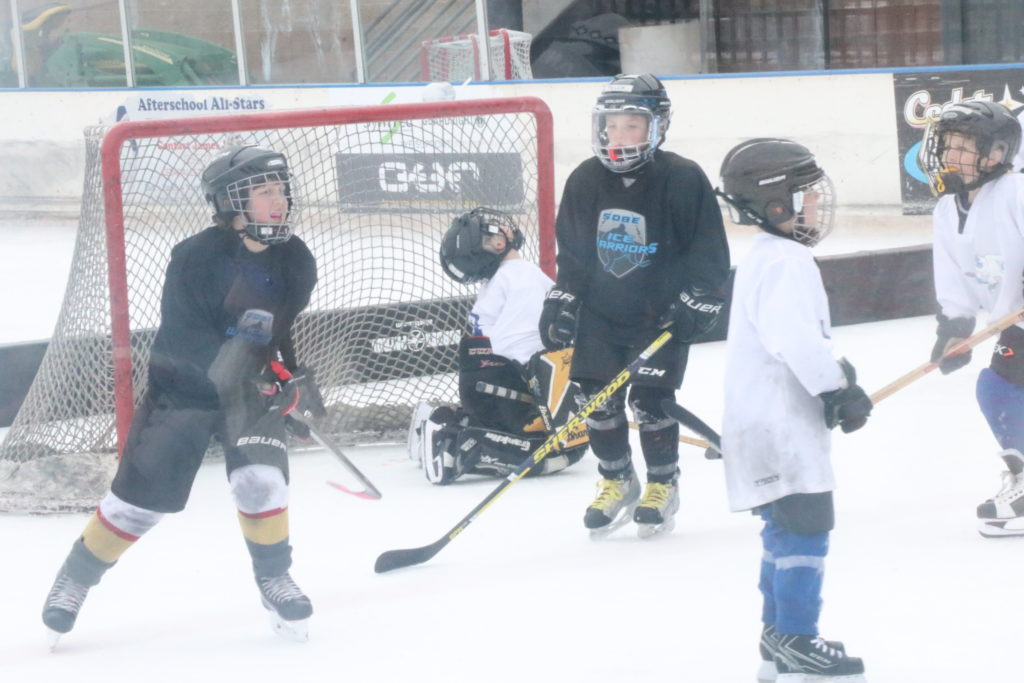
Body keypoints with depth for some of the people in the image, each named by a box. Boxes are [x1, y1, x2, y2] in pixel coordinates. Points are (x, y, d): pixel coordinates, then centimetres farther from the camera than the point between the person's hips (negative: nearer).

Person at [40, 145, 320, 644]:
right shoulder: (195, 259, -20)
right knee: (141, 494, -1)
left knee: (260, 480, -18)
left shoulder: (295, 261, -5)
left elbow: (304, 332, 3)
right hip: (183, 387, -3)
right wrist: (228, 373, -36)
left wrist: (294, 378, -14)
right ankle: (77, 576, 20)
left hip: (255, 388, 3)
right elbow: (182, 339, -24)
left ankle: (274, 578, 4)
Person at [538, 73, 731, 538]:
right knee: (598, 398, 3)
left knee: (650, 399, -6)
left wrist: (695, 304, -13)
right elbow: (571, 250, 9)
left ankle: (663, 486, 13)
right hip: (601, 312, 4)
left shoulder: (683, 180, -14)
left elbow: (710, 252, -8)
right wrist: (562, 301, 5)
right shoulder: (585, 181, -2)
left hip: (662, 313, -4)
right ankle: (616, 482, 22)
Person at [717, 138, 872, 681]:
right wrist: (837, 386, -24)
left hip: (768, 425, 11)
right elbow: (792, 336, -29)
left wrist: (837, 374, 22)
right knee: (807, 522, -10)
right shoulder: (784, 263, -17)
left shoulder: (765, 259, 18)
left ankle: (779, 637, 24)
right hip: (778, 426, -11)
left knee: (786, 528, 17)